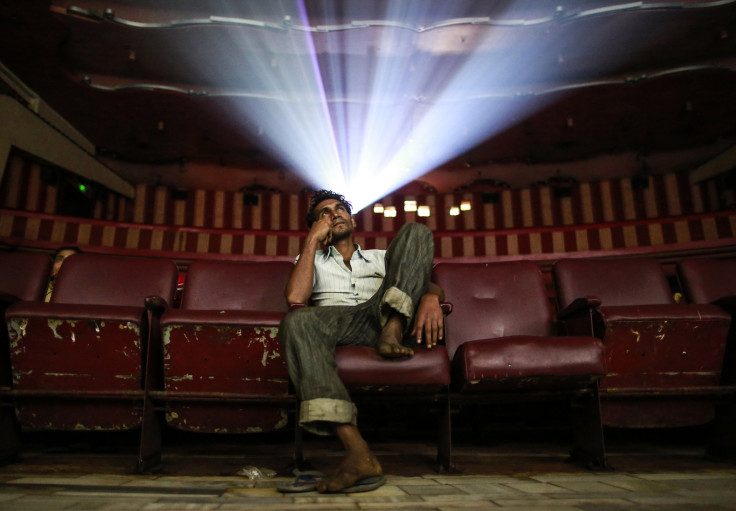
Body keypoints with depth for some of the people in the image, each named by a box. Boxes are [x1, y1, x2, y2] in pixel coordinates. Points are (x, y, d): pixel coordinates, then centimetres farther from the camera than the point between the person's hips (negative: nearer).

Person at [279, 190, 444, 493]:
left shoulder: (382, 258, 32)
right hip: (336, 323, -1)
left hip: (383, 317, 1)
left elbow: (434, 286, 16)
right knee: (297, 321, -37)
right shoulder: (313, 261, 29)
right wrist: (313, 239, 11)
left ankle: (392, 331, -27)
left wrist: (431, 297, -10)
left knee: (416, 231, -6)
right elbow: (295, 297, 4)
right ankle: (357, 453, -48)